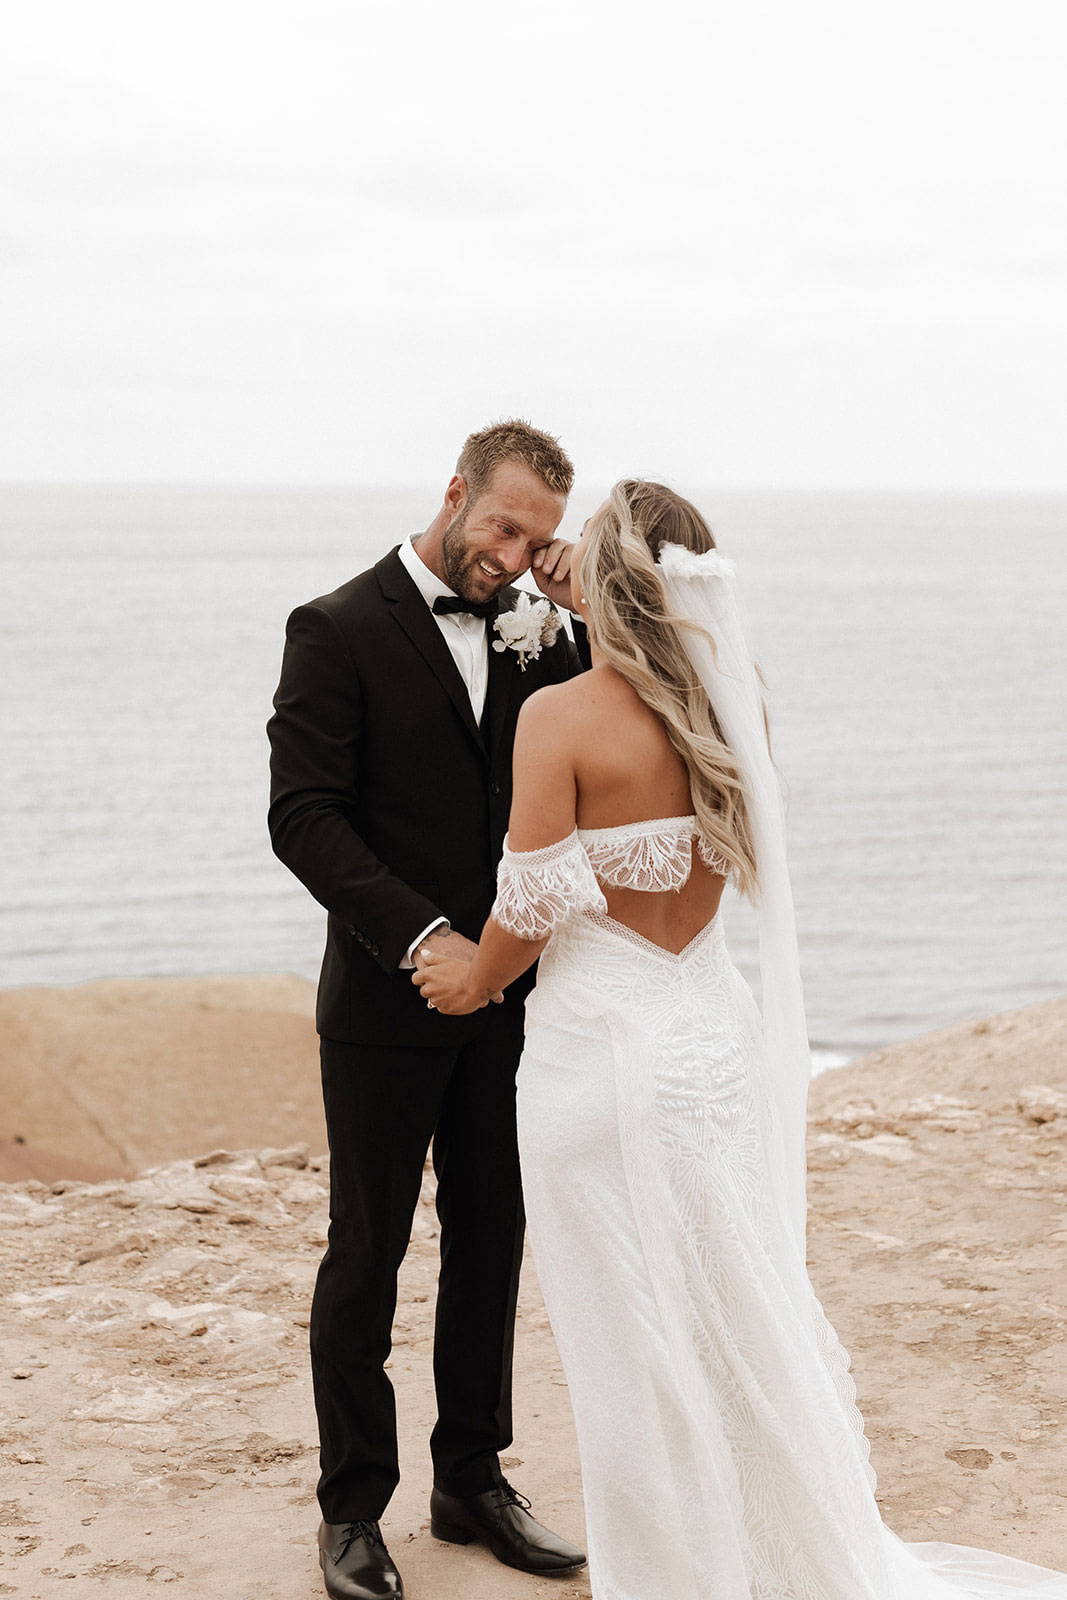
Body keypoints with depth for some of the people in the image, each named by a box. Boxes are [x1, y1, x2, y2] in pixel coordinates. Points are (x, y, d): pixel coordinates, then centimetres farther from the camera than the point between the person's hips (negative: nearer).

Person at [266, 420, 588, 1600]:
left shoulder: (526, 631, 7)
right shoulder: (339, 630, -10)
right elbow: (304, 817, -16)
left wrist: (581, 617, -8)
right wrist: (420, 935, -24)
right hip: (388, 1003, -5)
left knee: (490, 1240, 13)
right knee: (368, 1252, 5)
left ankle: (472, 1480, 26)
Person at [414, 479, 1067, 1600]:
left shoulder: (561, 717, -16)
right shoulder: (734, 706, 0)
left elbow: (532, 909, -16)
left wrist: (473, 981, 6)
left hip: (601, 1042, -6)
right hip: (718, 1038, 6)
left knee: (636, 1348, 7)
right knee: (745, 1315, 18)